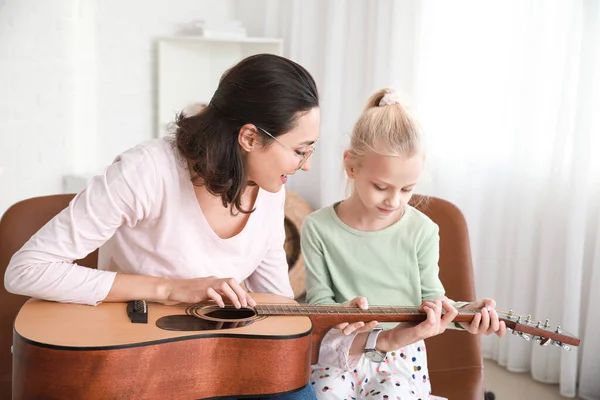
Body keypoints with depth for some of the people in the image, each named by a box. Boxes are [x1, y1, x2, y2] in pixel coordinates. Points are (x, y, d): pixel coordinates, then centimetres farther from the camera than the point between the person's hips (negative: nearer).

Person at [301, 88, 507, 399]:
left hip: (401, 355, 0)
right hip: (338, 353, 0)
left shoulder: (422, 231, -5)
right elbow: (318, 301, -1)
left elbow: (431, 297, 4)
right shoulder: (318, 228, -6)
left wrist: (466, 311, -15)